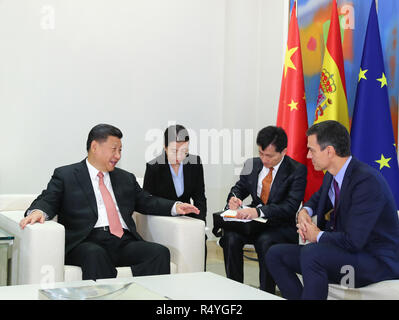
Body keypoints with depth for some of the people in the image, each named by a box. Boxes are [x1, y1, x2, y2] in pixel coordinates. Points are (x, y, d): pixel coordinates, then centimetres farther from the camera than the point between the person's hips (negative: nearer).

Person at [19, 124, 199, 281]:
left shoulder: (126, 178, 28)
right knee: (95, 255, -39)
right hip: (87, 243, -4)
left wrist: (175, 207, 10)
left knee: (160, 252, -24)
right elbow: (48, 201, 5)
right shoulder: (65, 175, 14)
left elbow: (147, 202, 28)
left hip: (124, 243, 4)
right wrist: (38, 212, -20)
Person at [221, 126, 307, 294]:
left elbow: (290, 207, -21)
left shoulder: (297, 170, -10)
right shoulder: (252, 165, 7)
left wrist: (259, 211, -36)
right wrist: (233, 198, -8)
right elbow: (239, 187, 19)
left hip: (281, 226, -4)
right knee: (230, 236, -25)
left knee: (265, 241, -36)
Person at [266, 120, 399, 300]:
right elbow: (318, 197, 29)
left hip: (377, 261, -9)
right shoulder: (332, 176, 5)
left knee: (311, 253, -33)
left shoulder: (367, 181, -23)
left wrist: (318, 236, -9)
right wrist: (305, 211, 5)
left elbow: (353, 241, -28)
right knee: (275, 254, 0)